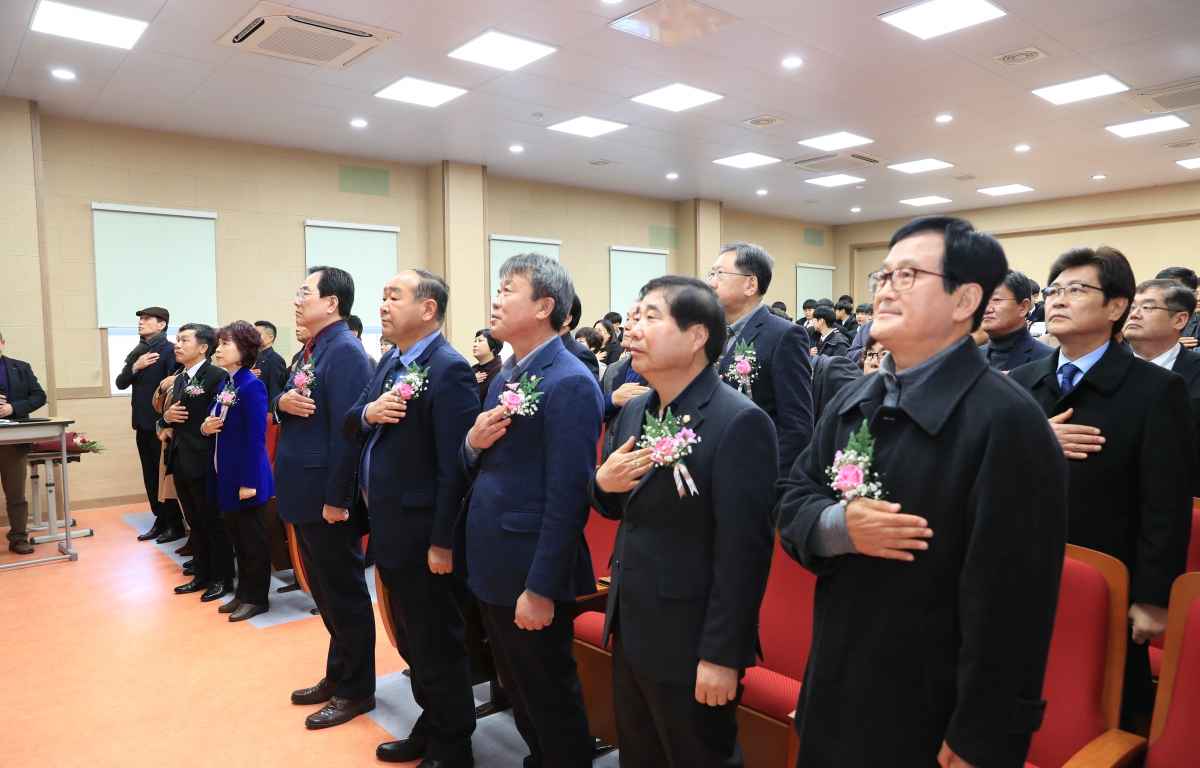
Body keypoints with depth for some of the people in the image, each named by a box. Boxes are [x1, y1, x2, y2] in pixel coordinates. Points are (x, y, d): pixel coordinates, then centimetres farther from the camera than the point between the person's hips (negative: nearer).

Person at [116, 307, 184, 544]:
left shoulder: (170, 350, -12)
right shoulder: (137, 352, 12)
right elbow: (120, 383, 9)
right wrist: (134, 367, -10)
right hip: (142, 423, 7)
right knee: (150, 475, 13)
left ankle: (175, 524, 12)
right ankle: (160, 520, 22)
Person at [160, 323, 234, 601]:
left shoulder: (217, 376, -13)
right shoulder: (179, 379, 15)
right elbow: (173, 415, 18)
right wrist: (166, 418, -3)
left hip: (204, 463, -8)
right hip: (180, 462, 8)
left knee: (214, 523, 3)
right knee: (195, 523, 17)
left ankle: (222, 579, 15)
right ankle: (202, 575, 28)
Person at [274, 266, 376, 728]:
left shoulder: (344, 351, -17)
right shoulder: (311, 351, 13)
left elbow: (346, 427, -22)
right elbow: (288, 408, 17)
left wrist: (336, 498, -23)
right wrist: (283, 402, -7)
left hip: (328, 495, -9)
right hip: (305, 493, 9)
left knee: (344, 592, 4)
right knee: (324, 589, 19)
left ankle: (357, 689, 19)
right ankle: (337, 674, 34)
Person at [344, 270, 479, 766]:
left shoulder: (449, 370, -19)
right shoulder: (390, 362, 10)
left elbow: (455, 464, -23)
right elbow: (349, 427, 12)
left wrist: (444, 541, -22)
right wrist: (368, 412, -11)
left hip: (424, 539, -9)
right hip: (390, 533, 9)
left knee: (438, 649, 7)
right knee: (411, 643, 23)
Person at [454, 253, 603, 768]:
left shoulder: (569, 384, -19)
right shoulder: (507, 375, 9)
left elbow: (567, 498, -22)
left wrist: (541, 589, -20)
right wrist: (473, 442, -8)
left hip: (532, 575, -9)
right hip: (492, 565, 9)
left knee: (550, 701, 11)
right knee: (517, 689, 24)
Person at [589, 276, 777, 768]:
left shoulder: (740, 424, -20)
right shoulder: (634, 412, 5)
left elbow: (743, 551, -21)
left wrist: (722, 656, -19)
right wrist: (603, 483, -8)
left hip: (691, 649, -7)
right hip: (629, 635, 7)